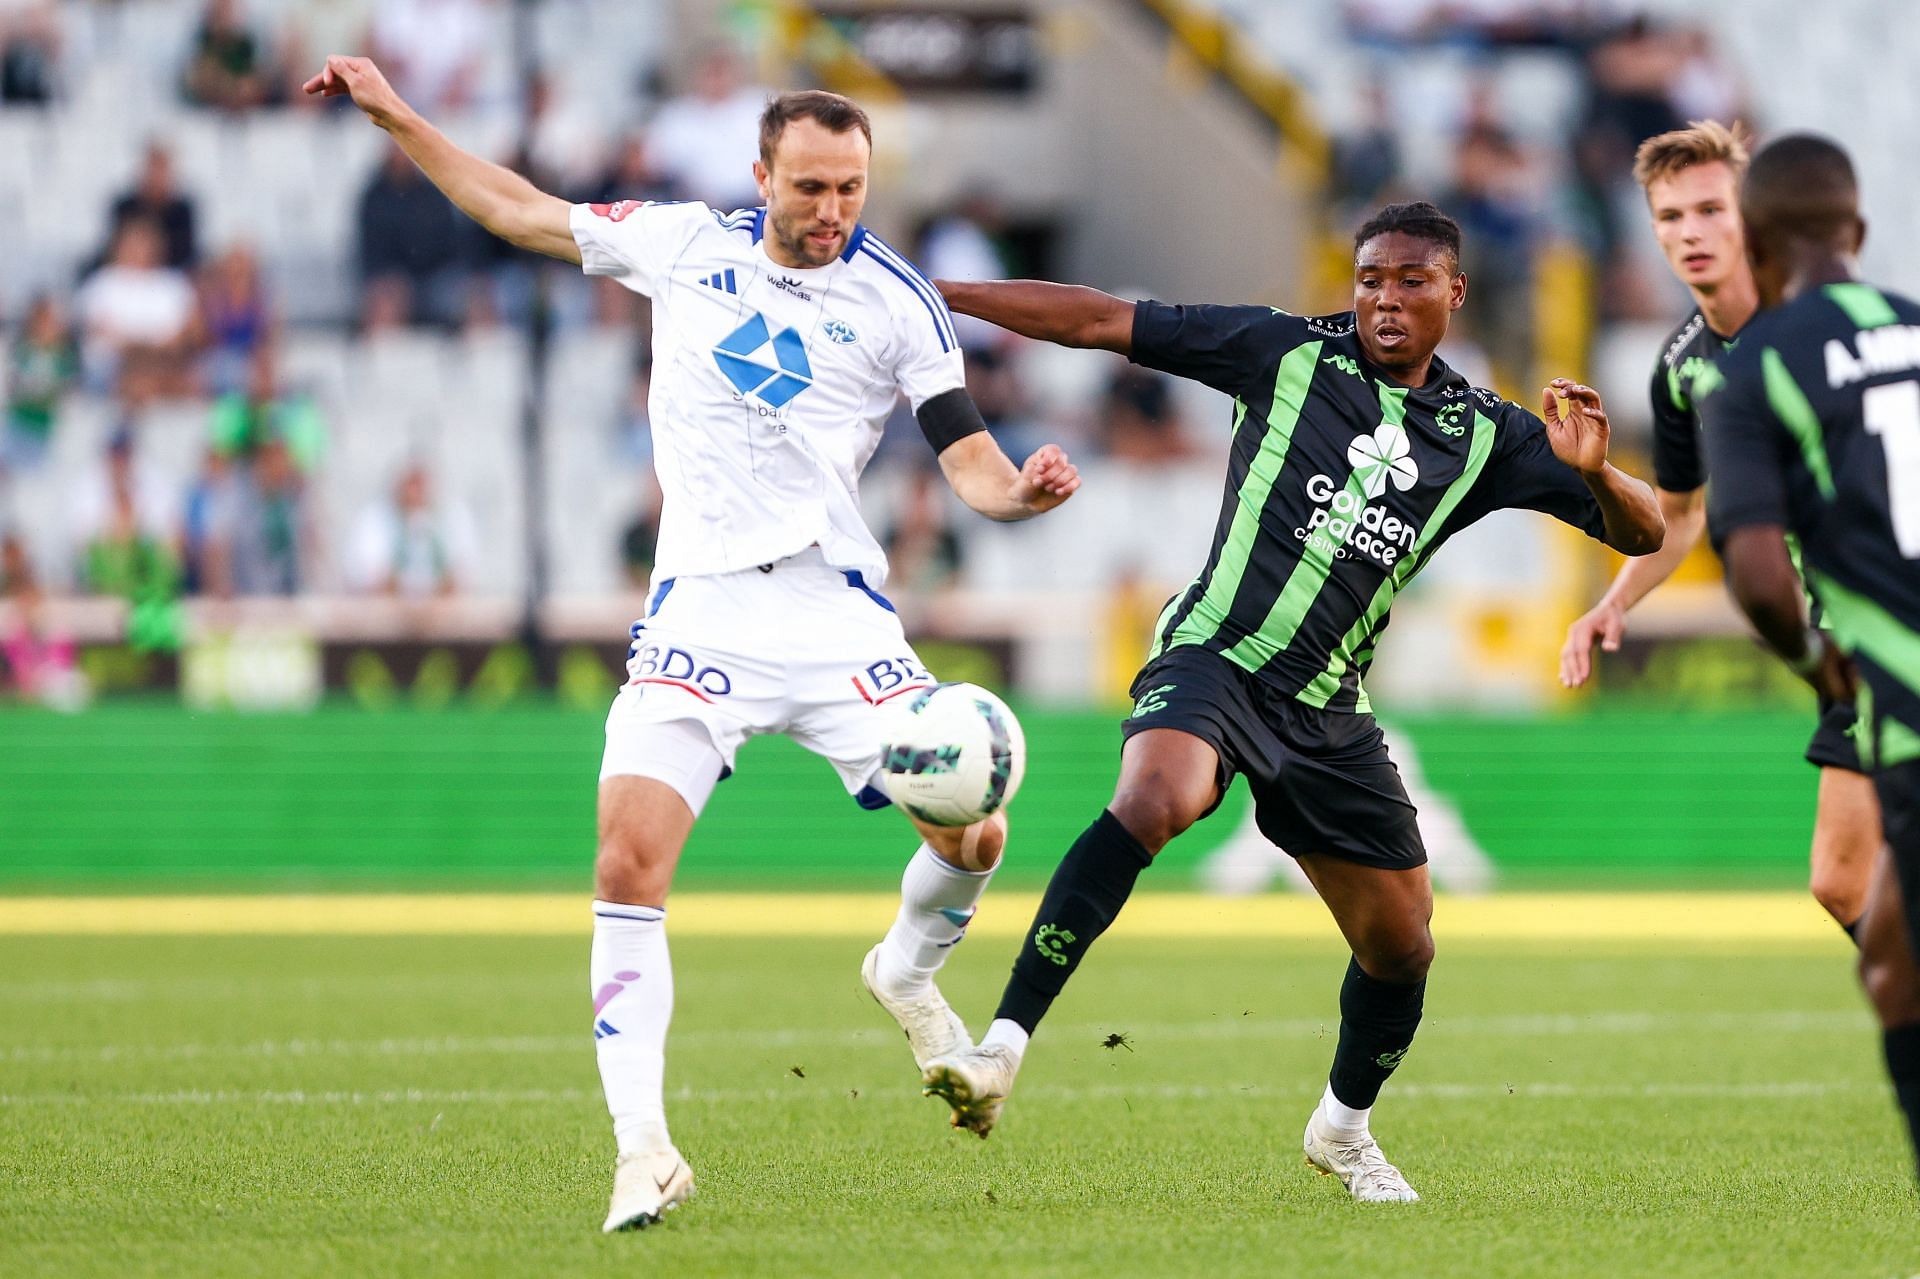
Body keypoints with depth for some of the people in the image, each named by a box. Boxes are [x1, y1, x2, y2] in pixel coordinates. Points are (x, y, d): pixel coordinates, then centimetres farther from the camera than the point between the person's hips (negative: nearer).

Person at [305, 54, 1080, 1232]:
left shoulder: (897, 302, 1)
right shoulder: (685, 244, 7)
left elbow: (973, 463, -3)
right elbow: (523, 212, 19)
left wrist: (1023, 491, -25)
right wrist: (395, 116, 19)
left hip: (836, 617, 0)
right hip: (700, 615, 0)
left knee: (975, 837, -10)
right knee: (629, 869, -17)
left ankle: (909, 971, 27)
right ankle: (643, 1150, -13)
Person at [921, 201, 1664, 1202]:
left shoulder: (1485, 436, 8)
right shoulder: (1288, 355, 1)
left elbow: (1639, 532, 7)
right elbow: (1102, 322, 1)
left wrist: (1592, 472, -16)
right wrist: (931, 292, -1)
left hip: (1326, 708, 5)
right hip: (1214, 657, -4)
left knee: (1401, 944, 9)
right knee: (1151, 800, -35)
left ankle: (1343, 1129, 39)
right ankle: (1000, 1052, -38)